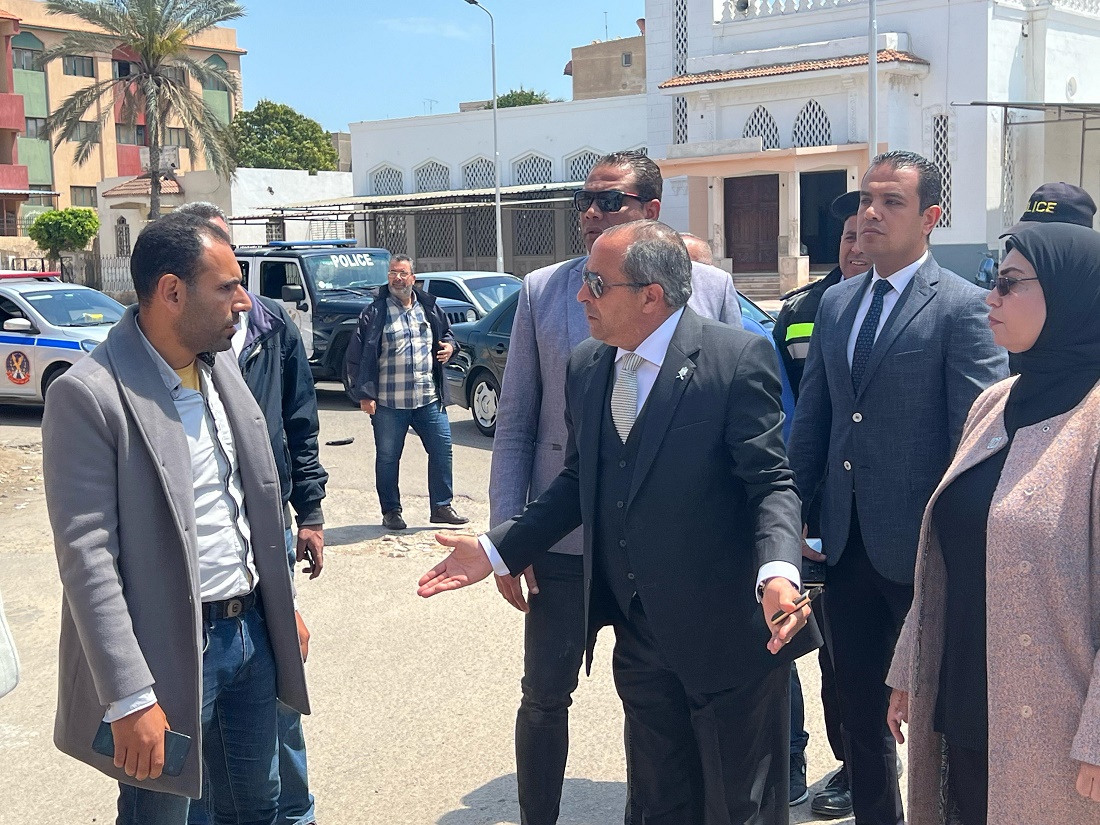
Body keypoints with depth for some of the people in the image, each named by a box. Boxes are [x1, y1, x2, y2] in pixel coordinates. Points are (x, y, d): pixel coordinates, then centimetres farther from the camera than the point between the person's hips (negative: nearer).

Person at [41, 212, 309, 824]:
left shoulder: (223, 366, 6)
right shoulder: (89, 395, -17)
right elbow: (87, 557, -19)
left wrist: (285, 606, 18)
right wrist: (131, 699, -21)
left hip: (251, 630, 7)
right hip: (171, 651, -7)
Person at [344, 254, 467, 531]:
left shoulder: (429, 307, 9)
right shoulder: (375, 313, -3)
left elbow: (446, 332, 27)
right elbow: (357, 357, -5)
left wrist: (449, 346, 3)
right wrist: (364, 394, -10)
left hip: (429, 399, 3)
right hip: (388, 404, -3)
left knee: (442, 450, 4)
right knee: (387, 458, 5)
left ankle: (442, 507, 17)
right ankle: (391, 512, 19)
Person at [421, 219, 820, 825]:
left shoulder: (737, 359, -15)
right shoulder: (586, 369, 4)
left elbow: (770, 483, -15)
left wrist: (777, 571, -33)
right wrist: (496, 550, 7)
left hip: (727, 634, -6)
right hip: (639, 636, 6)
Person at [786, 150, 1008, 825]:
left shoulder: (963, 307, -10)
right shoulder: (836, 302, 10)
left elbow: (980, 437, -12)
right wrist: (796, 508, 8)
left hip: (919, 543, -6)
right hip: (848, 540, 6)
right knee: (858, 703, 17)